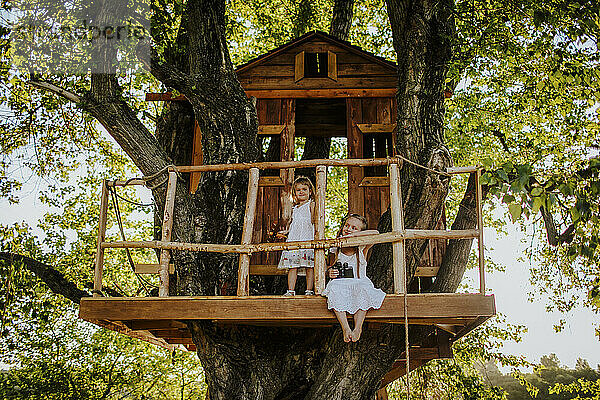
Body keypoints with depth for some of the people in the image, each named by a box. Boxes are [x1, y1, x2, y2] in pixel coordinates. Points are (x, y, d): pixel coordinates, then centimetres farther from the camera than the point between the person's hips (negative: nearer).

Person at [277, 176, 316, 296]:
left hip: (307, 239, -5)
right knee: (292, 267, -1)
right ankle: (290, 291, -2)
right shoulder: (295, 208, 24)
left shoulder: (311, 204, 5)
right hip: (293, 240, 6)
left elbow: (313, 221, -8)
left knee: (309, 267, -7)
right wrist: (286, 231, 21)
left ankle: (309, 290, -3)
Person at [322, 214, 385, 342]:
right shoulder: (336, 250, 7)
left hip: (359, 284, -1)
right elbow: (330, 267, 18)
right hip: (341, 284, 2)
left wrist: (352, 234, -19)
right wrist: (330, 272, -7)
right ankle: (345, 328, -30)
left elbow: (375, 233, -16)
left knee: (363, 287, -35)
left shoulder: (362, 249, 0)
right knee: (335, 286, -32)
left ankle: (358, 327, -26)